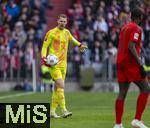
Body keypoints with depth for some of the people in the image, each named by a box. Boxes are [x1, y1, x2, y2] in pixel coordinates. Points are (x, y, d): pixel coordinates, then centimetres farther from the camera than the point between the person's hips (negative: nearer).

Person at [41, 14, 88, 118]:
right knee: (61, 85, -19)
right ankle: (64, 110, -23)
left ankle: (52, 111, 16)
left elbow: (71, 39, 36)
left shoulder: (66, 32, 13)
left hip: (63, 63, 7)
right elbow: (45, 46, -5)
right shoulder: (51, 33, -6)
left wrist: (79, 45, 46)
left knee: (57, 88, 9)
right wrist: (44, 58, -20)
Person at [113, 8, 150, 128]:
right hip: (131, 63, -9)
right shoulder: (136, 28, -8)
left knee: (122, 93, 7)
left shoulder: (125, 27, 18)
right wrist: (140, 64, -21)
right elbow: (131, 46, -19)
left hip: (120, 62, 9)